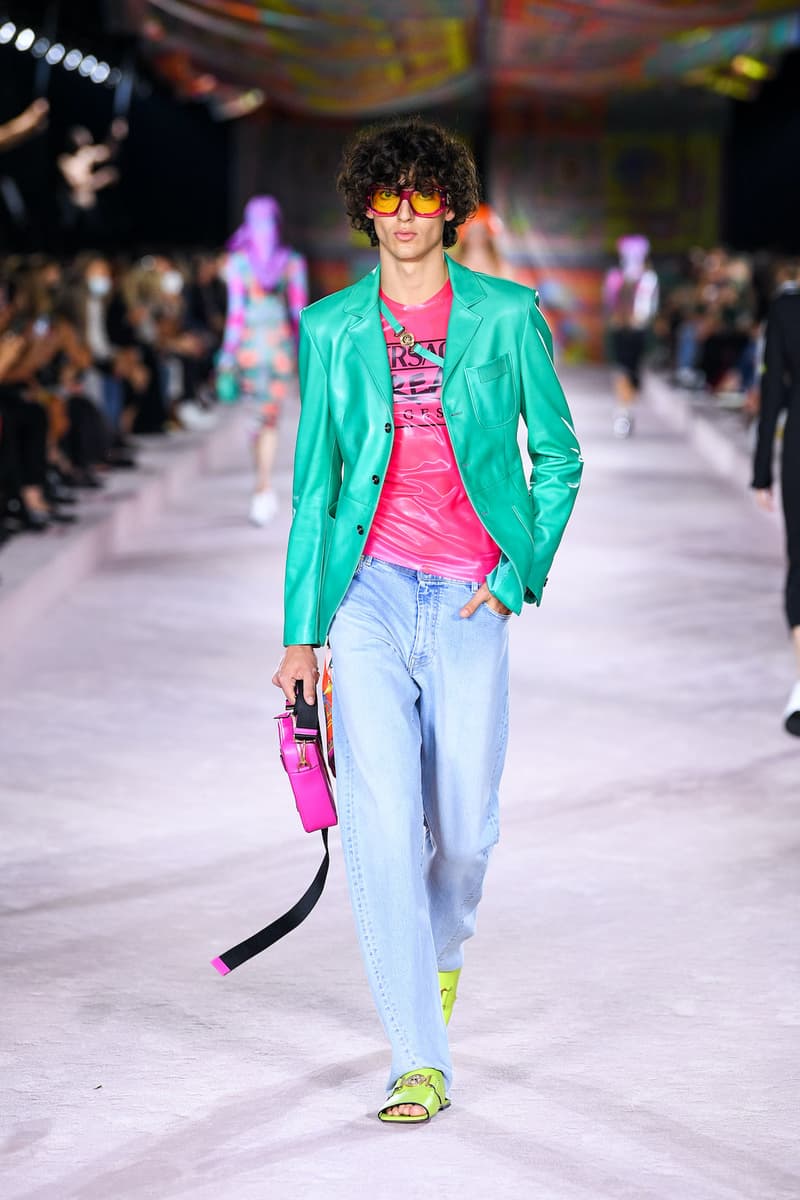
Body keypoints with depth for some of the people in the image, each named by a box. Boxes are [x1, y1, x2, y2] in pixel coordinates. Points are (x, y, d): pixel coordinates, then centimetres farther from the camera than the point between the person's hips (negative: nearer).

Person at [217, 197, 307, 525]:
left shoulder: (238, 262, -4)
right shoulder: (293, 262, -1)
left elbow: (236, 313, -5)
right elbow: (299, 312, 0)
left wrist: (227, 359, -2)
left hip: (249, 346, 0)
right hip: (281, 344, 0)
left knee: (258, 416, 8)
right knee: (270, 419, 5)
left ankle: (265, 488, 3)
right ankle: (263, 486, -1)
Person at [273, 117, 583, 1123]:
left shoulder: (508, 316, 4)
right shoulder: (331, 330, 7)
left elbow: (558, 458, 11)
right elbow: (313, 484, 10)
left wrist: (519, 573, -1)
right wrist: (300, 632, 6)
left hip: (470, 600, 0)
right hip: (370, 593, 0)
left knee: (464, 831, 3)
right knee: (381, 824, -10)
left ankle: (440, 951, 39)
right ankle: (420, 1061, -5)